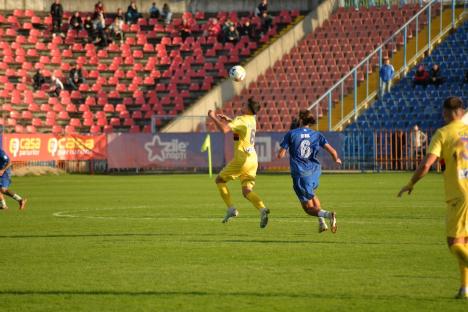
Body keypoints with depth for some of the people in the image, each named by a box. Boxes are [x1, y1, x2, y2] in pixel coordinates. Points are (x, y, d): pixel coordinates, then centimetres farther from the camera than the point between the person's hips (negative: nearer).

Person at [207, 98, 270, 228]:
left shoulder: (241, 120, -13)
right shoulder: (252, 120, 14)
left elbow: (224, 129, -27)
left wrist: (213, 117, -13)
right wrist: (228, 119, 26)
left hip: (242, 159, -7)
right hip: (253, 160, 7)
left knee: (220, 180, 11)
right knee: (247, 191, 4)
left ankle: (231, 208, 2)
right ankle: (262, 209, -22)